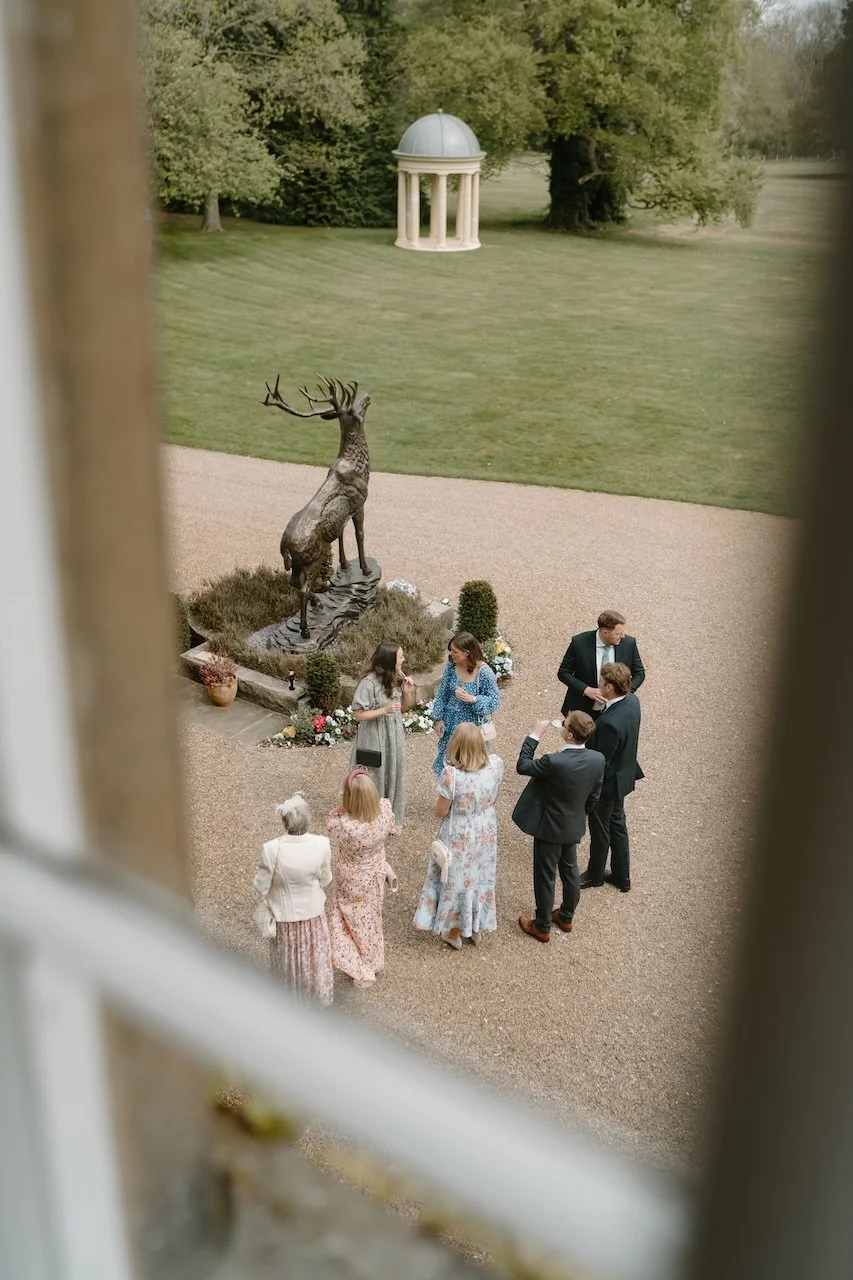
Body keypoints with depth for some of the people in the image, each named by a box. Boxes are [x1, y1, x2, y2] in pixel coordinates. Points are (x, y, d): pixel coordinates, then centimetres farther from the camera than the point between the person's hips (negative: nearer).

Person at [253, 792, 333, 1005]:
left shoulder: (272, 849, -33)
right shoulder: (322, 844, -27)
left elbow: (261, 887, -19)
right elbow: (325, 880, -10)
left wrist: (262, 871, 1)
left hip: (284, 912, -1)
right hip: (313, 909, 1)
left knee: (288, 954, 26)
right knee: (314, 952, 28)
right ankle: (319, 992, 50)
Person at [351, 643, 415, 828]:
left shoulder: (398, 678, -1)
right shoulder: (370, 683, -23)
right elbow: (358, 715, -18)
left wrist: (408, 692, -8)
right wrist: (384, 710, -27)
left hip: (395, 736, 7)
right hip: (375, 739, -6)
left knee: (394, 776, 15)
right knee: (375, 778, 7)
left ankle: (391, 820, 31)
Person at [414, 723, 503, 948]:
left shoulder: (451, 774, -32)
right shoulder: (496, 764, -18)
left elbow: (440, 812, -18)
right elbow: (492, 796, 0)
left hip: (459, 835, -4)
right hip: (485, 831, 4)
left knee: (457, 879, 18)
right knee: (480, 875, 24)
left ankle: (454, 932, 38)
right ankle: (476, 927, 44)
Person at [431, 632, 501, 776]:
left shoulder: (484, 672, -22)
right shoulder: (451, 665, -9)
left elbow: (495, 701, -15)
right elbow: (442, 694, 2)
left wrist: (471, 699, -29)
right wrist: (439, 719, 1)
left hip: (472, 725, -4)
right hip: (451, 723, 4)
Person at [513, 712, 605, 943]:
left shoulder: (554, 762, -34)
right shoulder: (597, 760, -15)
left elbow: (522, 767, -18)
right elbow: (594, 796, -1)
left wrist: (534, 736, -15)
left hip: (550, 828, -6)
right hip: (575, 827, 6)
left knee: (545, 876, 12)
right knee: (570, 870, 25)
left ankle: (542, 927, 30)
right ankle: (566, 917, 45)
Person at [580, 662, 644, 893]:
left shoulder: (611, 723, -38)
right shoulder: (632, 701, -11)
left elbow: (601, 761, -27)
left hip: (608, 781, -8)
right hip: (624, 774, 8)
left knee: (600, 830, 16)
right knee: (617, 824, 25)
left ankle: (595, 874, 39)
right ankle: (621, 876, 41)